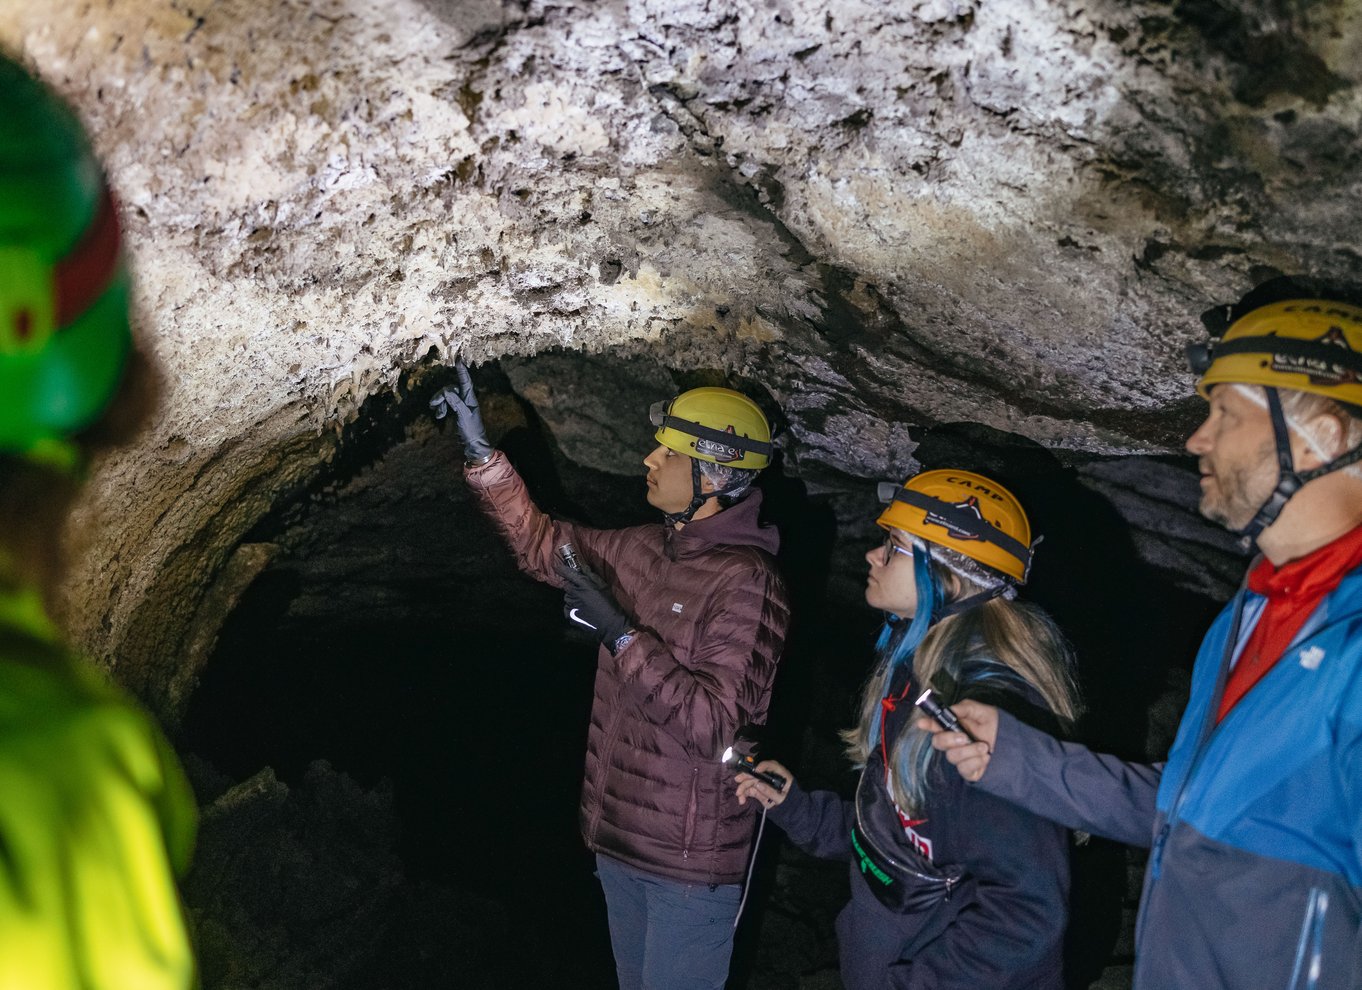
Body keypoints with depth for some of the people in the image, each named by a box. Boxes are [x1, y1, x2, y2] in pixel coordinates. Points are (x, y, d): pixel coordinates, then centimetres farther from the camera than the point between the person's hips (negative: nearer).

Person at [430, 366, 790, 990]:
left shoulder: (747, 583, -22)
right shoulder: (642, 550, 2)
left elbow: (711, 726, -28)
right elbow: (542, 545, 14)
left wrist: (620, 634, -29)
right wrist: (480, 452, 6)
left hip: (690, 860, -8)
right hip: (619, 838, 8)